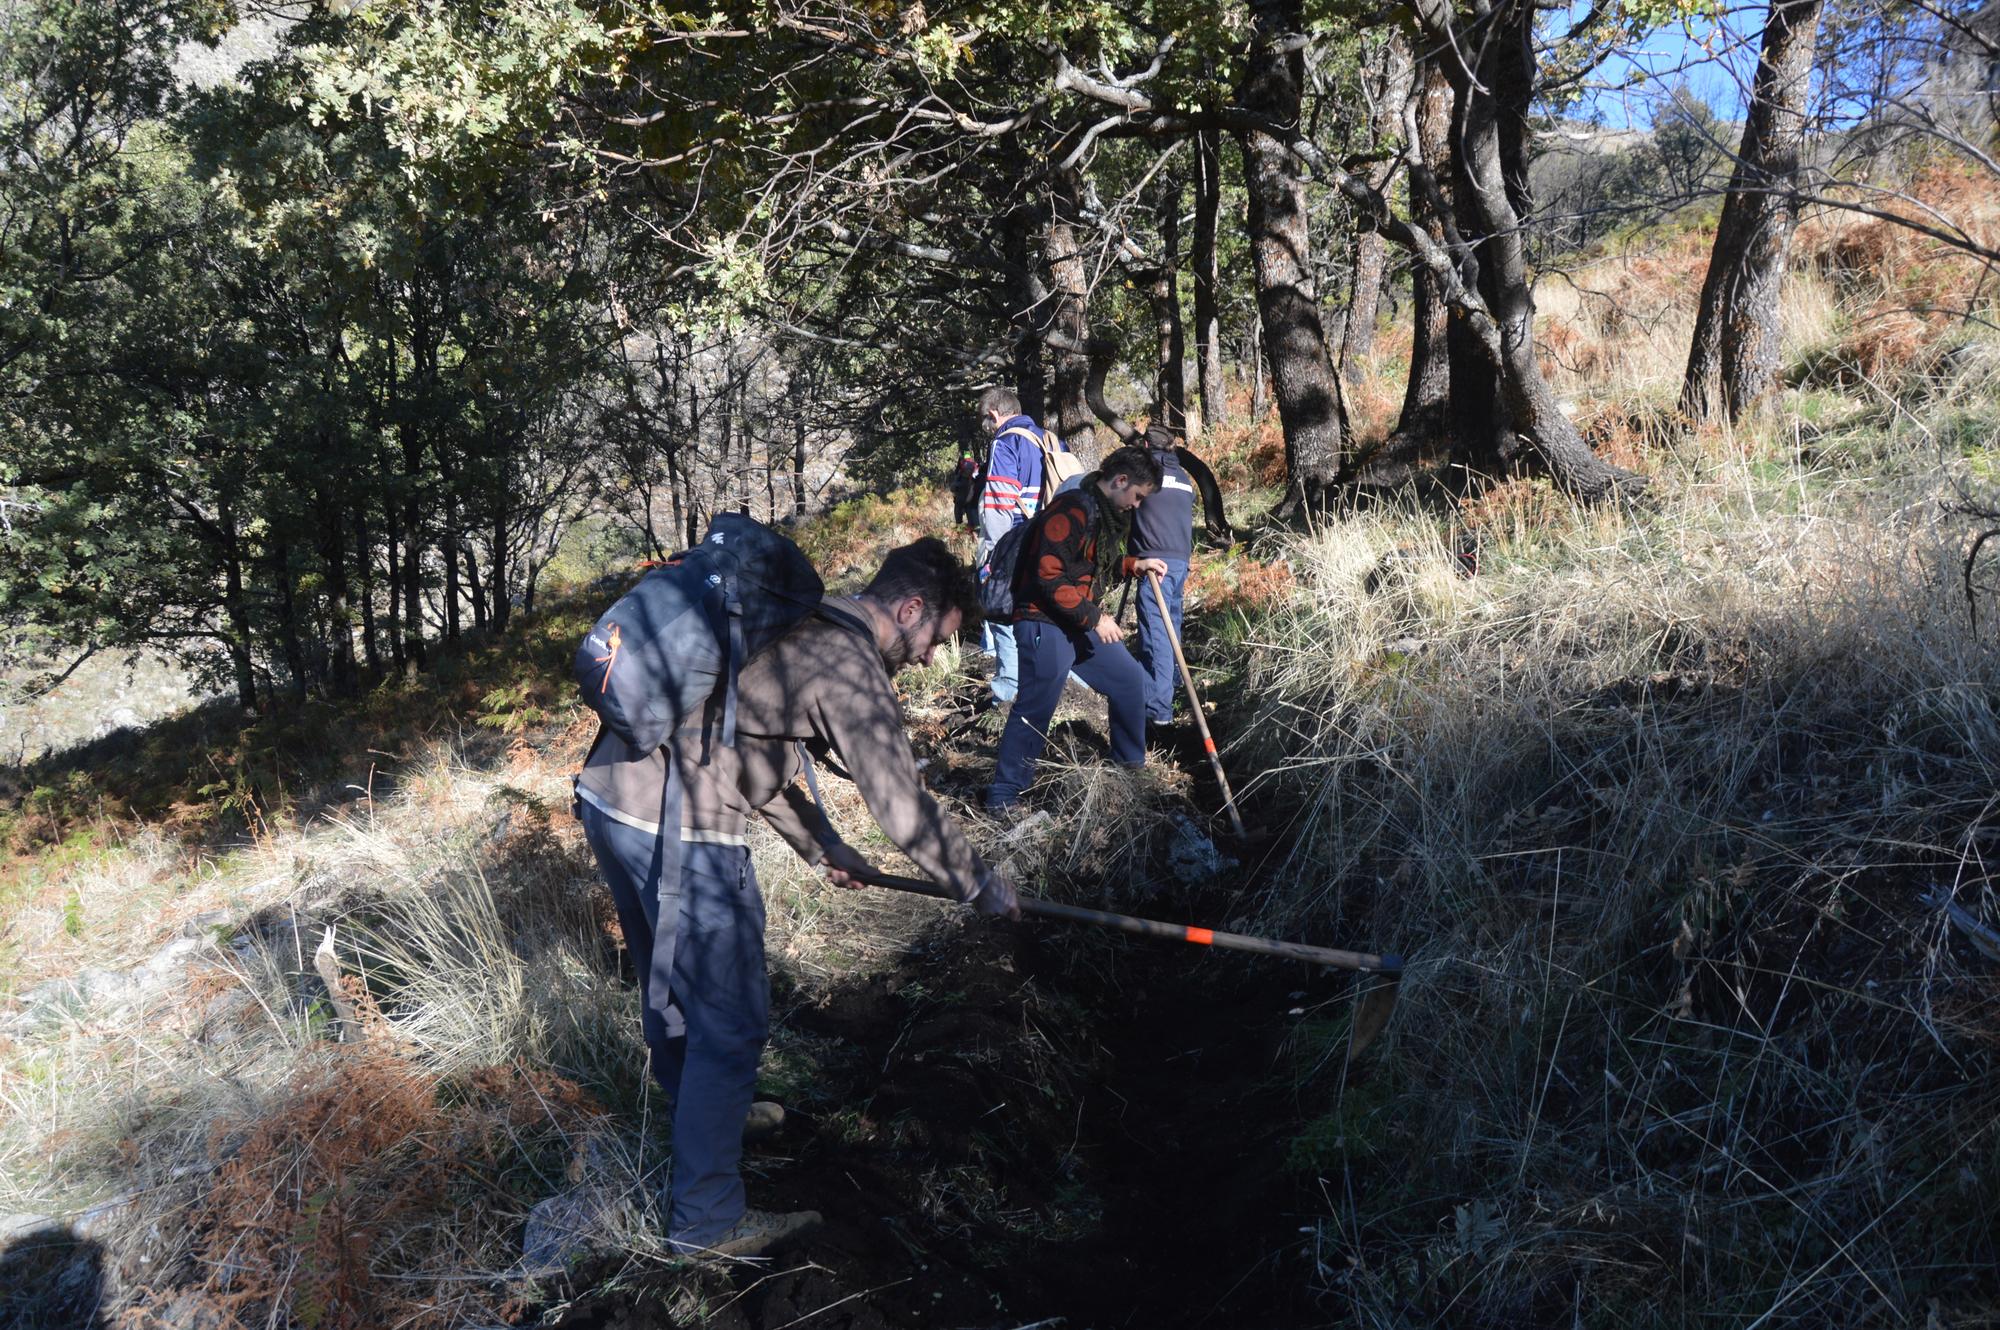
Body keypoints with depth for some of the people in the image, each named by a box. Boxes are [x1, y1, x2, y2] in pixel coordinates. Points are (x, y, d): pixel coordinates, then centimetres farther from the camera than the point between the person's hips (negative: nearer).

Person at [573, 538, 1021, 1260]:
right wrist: (983, 887, 3)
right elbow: (904, 810, -12)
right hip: (677, 829, -10)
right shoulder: (849, 665, -12)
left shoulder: (795, 629, 17)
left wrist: (824, 847, 30)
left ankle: (698, 1111, 51)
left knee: (669, 979, 28)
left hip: (607, 793, 10)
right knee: (730, 1019, 2)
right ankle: (706, 1218, 15)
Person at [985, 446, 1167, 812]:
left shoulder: (1106, 513, 12)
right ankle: (1002, 797, -2)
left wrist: (1134, 565, 9)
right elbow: (1048, 576, -24)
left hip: (1082, 623, 10)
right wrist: (1093, 618, -21)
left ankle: (1131, 764, 33)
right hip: (1046, 623, -10)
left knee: (1130, 680, 15)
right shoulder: (1072, 510, -20)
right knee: (1035, 709, -11)